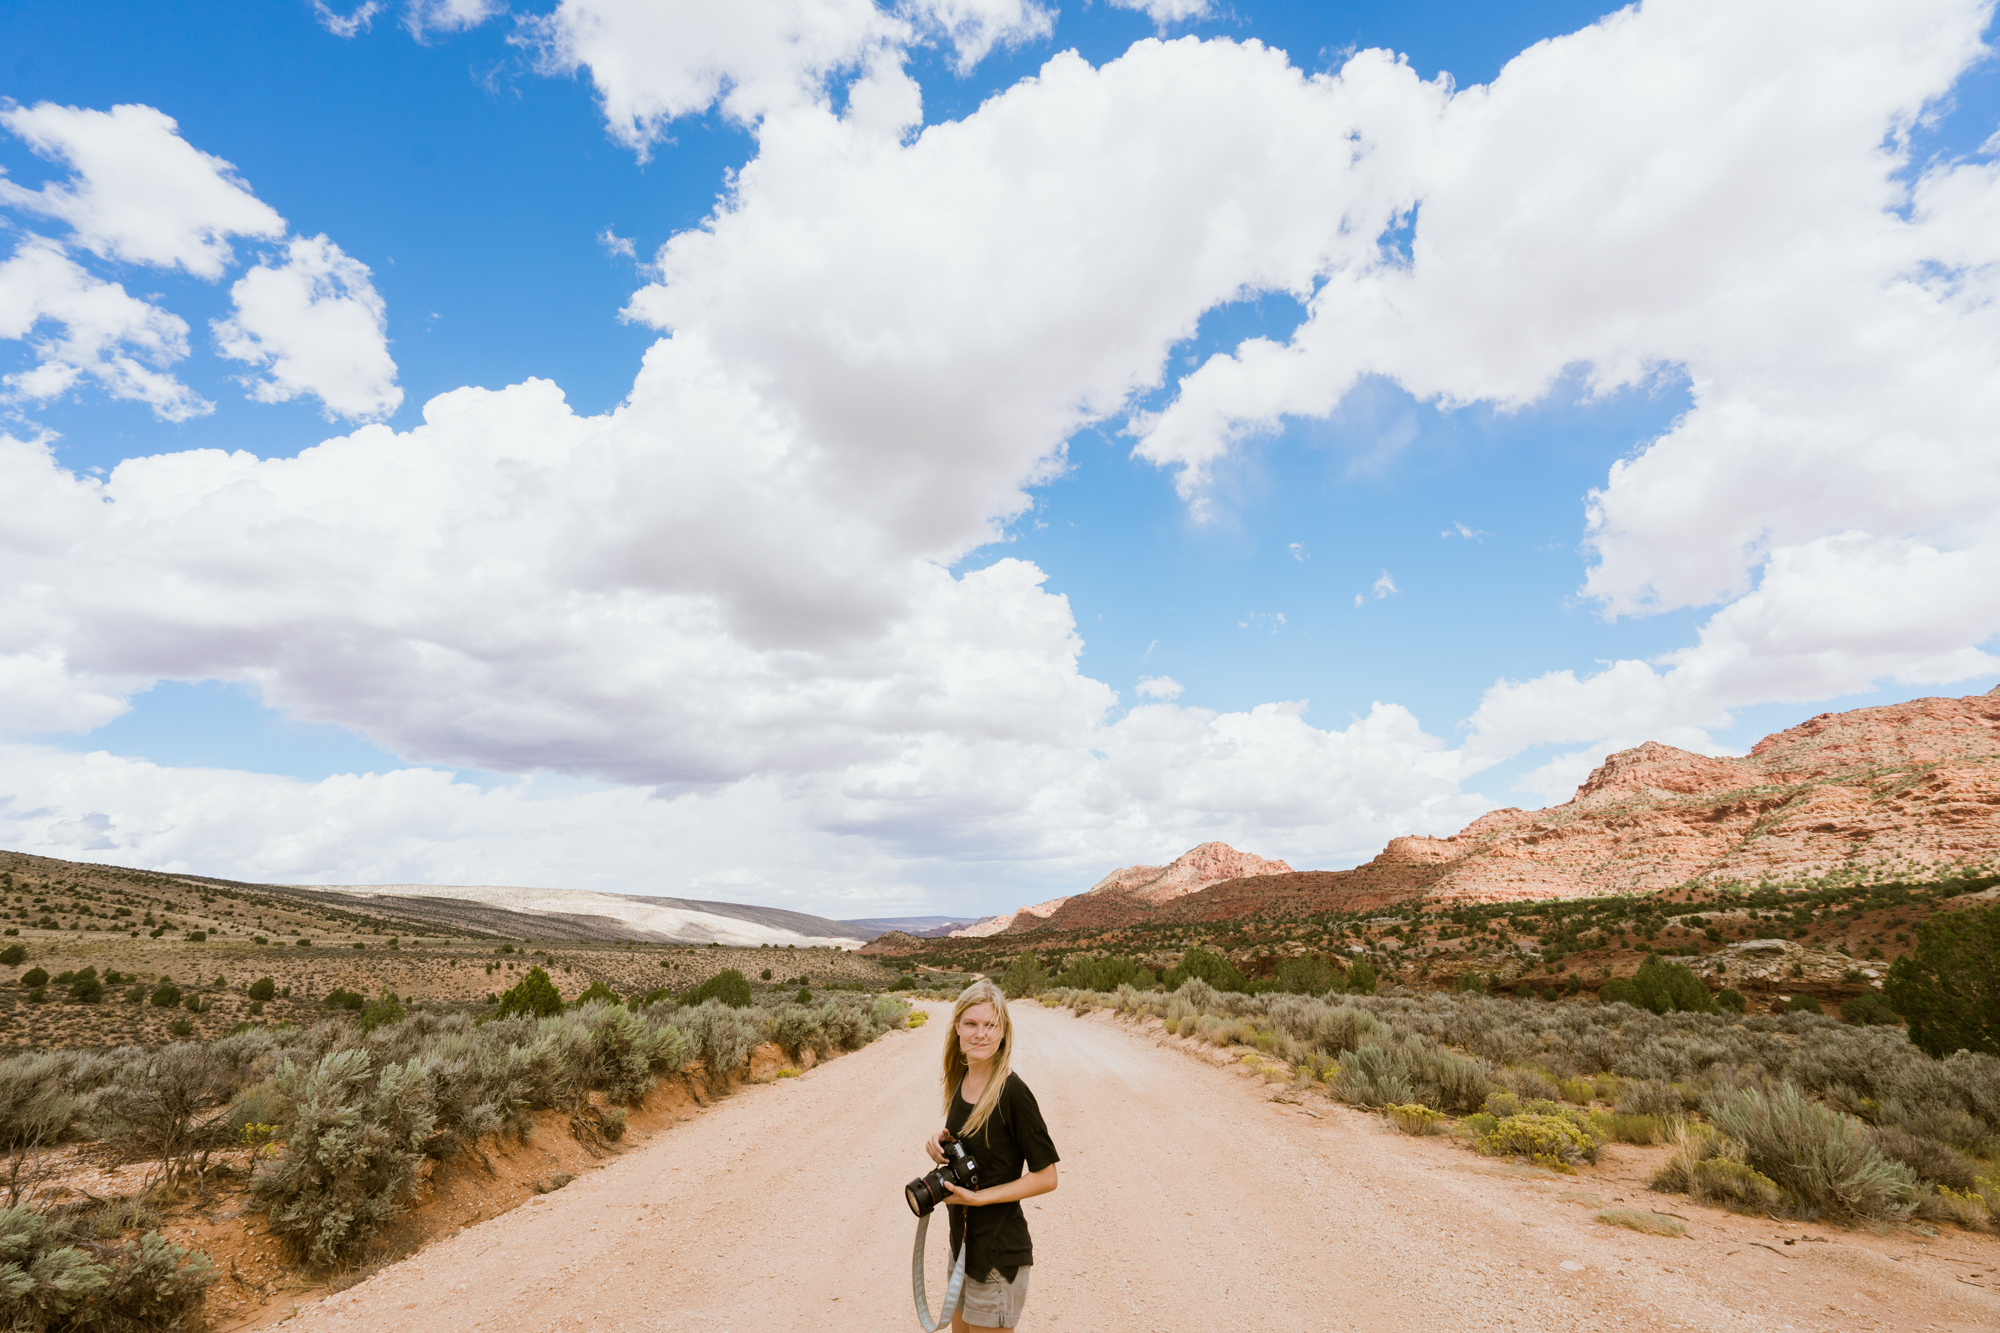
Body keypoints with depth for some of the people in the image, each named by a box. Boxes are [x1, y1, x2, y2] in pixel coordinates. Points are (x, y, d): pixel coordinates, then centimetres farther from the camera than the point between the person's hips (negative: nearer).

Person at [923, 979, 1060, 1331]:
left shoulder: (1013, 1093, -23)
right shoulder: (962, 1080, -1)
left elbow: (1046, 1177, -18)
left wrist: (978, 1197, -21)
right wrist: (940, 1143, -7)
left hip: (999, 1253, -7)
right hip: (964, 1243, 7)